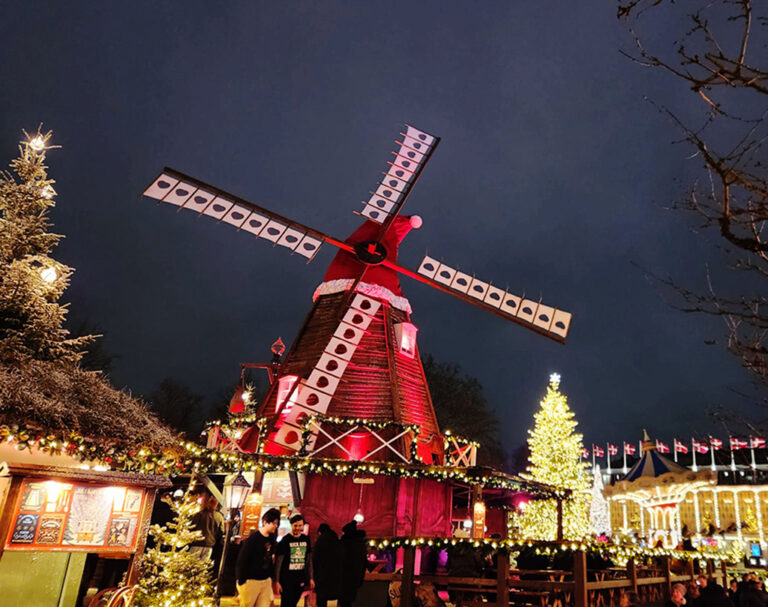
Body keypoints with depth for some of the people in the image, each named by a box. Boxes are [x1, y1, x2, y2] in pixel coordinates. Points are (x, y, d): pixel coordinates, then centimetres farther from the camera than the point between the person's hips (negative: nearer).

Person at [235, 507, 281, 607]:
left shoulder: (272, 538, 5)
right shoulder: (253, 538, -13)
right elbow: (241, 560, -12)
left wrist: (271, 576, 10)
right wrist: (241, 581, -11)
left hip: (266, 581, 6)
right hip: (251, 581, -6)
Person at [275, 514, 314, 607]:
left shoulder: (306, 539, 6)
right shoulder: (285, 540, -8)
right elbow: (278, 562, -7)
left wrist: (310, 578, 10)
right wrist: (276, 581, -11)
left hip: (300, 580, 4)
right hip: (286, 579, -4)